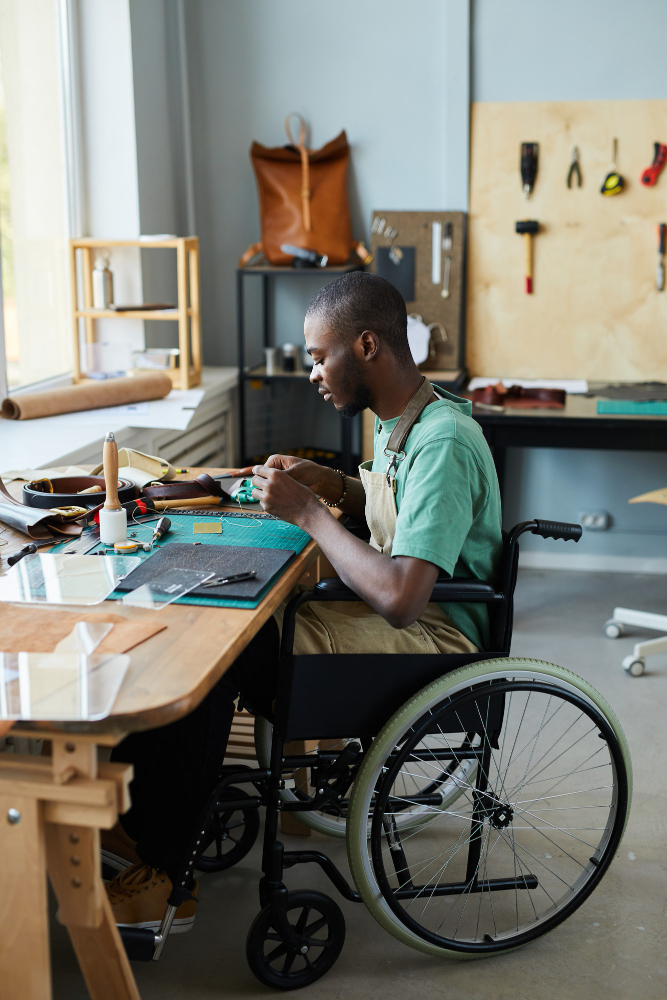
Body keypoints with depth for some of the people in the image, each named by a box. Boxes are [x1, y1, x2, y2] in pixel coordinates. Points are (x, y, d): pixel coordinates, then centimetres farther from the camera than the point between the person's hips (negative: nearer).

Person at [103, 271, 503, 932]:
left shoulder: (443, 444, -23)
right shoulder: (401, 421, 8)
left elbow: (399, 598, -31)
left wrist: (307, 512, -21)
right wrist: (332, 485, 7)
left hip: (430, 640, -10)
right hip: (396, 615, 10)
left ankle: (163, 877, -6)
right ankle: (143, 818, 3)